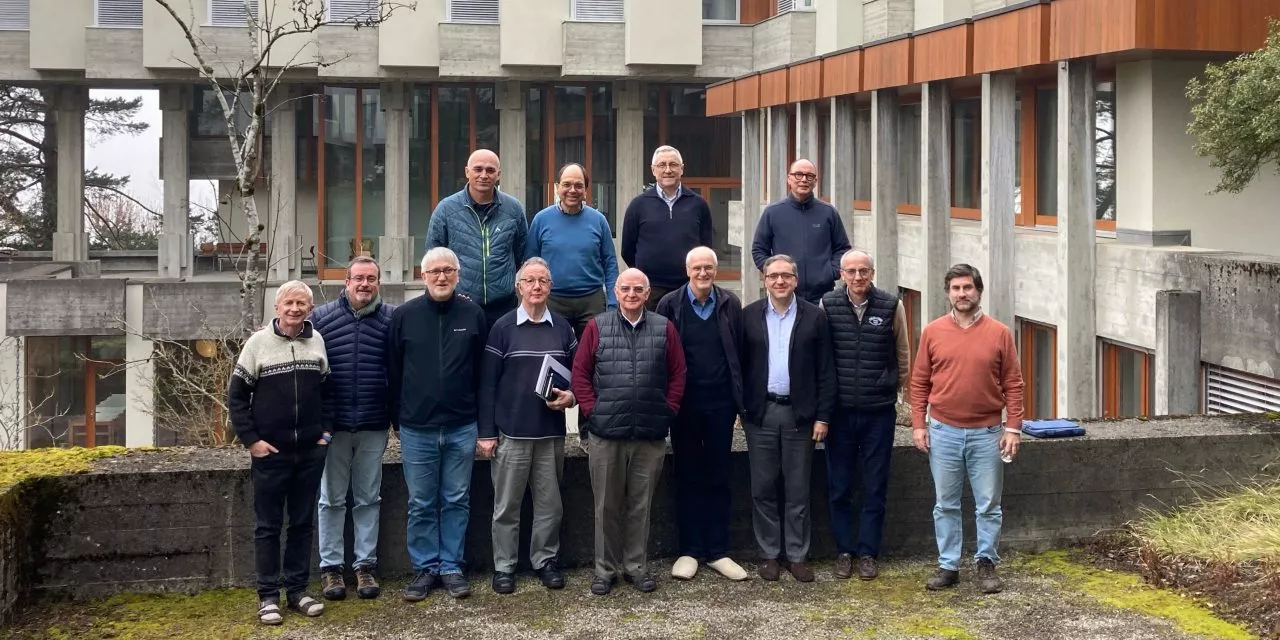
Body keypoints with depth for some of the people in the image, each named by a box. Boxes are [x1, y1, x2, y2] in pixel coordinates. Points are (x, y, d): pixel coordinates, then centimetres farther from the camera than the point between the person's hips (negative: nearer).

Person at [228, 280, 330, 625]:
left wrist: (327, 429, 5)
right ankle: (268, 596, 9)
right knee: (267, 526, 3)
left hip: (311, 452, 3)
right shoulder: (258, 342, -5)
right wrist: (250, 440, -8)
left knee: (303, 523, 9)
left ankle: (297, 590, 18)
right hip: (269, 453, -3)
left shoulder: (318, 341, 4)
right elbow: (236, 395, -3)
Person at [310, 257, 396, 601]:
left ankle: (365, 565, 18)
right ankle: (330, 567, 15)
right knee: (332, 499, 7)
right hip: (332, 424, 0)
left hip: (373, 426, 0)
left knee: (369, 498, 9)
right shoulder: (321, 317, 0)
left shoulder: (391, 318, 0)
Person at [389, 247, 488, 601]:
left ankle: (451, 567, 17)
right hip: (417, 429, 0)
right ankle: (425, 568, 16)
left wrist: (481, 420, 3)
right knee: (421, 504, 6)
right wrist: (399, 419, 4)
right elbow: (393, 372, 5)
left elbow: (483, 372, 6)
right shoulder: (404, 315, 0)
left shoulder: (473, 315, 2)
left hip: (461, 428, 1)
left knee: (457, 501, 8)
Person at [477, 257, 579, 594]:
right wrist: (486, 433, -6)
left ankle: (546, 560, 22)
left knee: (550, 503, 8)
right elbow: (488, 383, -2)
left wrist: (571, 396, -8)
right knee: (507, 504, 5)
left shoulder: (563, 328, 6)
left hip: (552, 432, 2)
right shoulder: (503, 328, -2)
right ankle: (504, 566, 14)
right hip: (511, 433, -2)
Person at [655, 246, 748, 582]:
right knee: (688, 479, 7)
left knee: (718, 479, 8)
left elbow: (739, 353, 3)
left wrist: (741, 400, -2)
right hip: (685, 405, -1)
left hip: (720, 404, 1)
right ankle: (689, 551, 14)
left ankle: (718, 551, 14)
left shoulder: (730, 304, 4)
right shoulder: (670, 305, -1)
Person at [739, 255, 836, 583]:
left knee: (798, 490, 5)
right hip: (761, 414, 1)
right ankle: (769, 554, 16)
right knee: (763, 489, 6)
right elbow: (740, 365, 4)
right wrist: (740, 408, -2)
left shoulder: (814, 317, 1)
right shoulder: (749, 316, 4)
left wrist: (823, 416, -3)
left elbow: (825, 371, 1)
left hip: (799, 414, -1)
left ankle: (797, 556, 14)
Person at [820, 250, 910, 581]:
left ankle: (868, 553, 16)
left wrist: (904, 393, 11)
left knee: (875, 487, 6)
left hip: (879, 411, 0)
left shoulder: (891, 306, -3)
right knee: (839, 486, 7)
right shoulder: (827, 305, -2)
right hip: (840, 411, 1)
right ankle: (844, 551, 19)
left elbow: (903, 356, 8)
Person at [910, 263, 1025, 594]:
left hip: (987, 433, -1)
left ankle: (987, 564, 17)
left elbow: (1013, 384, 0)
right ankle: (948, 565, 17)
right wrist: (918, 425, 0)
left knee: (988, 505, 5)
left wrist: (1013, 427, -5)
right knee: (945, 505, 8)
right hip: (943, 432, 1)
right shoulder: (932, 332, 2)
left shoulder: (999, 333, -1)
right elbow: (919, 382, 5)